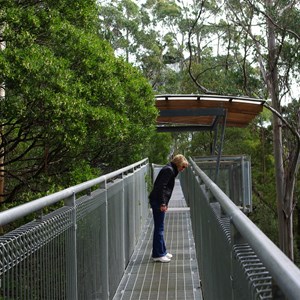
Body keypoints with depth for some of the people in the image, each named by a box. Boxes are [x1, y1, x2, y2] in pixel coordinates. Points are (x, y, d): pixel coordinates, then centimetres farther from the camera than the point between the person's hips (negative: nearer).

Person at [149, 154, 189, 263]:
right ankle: (158, 255, 1)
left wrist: (164, 203, 20)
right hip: (157, 202, -10)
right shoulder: (169, 170, -14)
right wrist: (163, 203, -21)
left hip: (157, 201, 10)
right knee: (159, 228, -5)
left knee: (159, 227, 16)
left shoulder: (170, 170, 17)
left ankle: (162, 252, 24)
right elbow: (161, 186, -21)